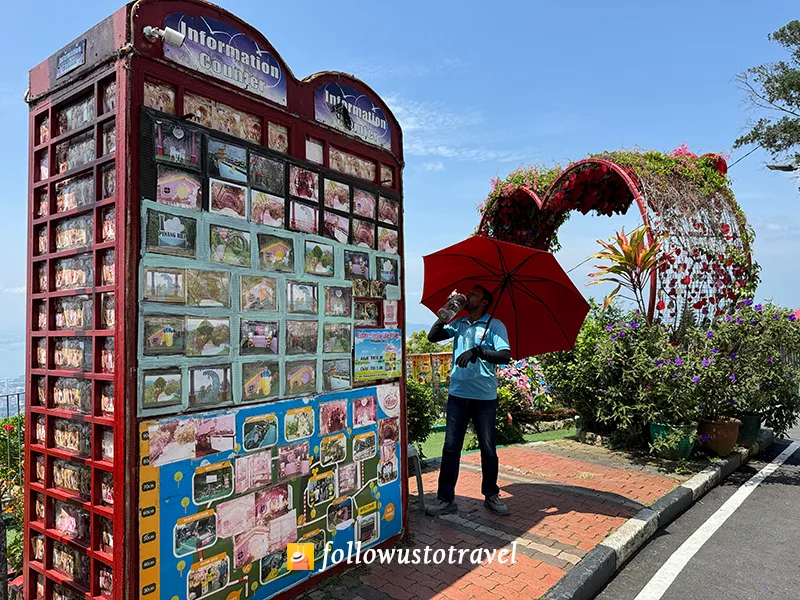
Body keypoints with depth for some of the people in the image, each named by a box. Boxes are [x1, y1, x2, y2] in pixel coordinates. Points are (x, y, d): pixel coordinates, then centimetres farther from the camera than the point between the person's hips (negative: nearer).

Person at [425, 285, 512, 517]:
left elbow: (505, 356, -13)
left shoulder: (495, 325, -2)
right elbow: (433, 336, 2)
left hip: (485, 396, -3)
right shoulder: (458, 324, 11)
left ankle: (491, 495, 27)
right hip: (458, 394, 3)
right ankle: (446, 498, 13)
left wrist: (477, 351, -26)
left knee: (488, 449, 8)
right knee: (451, 447, 4)